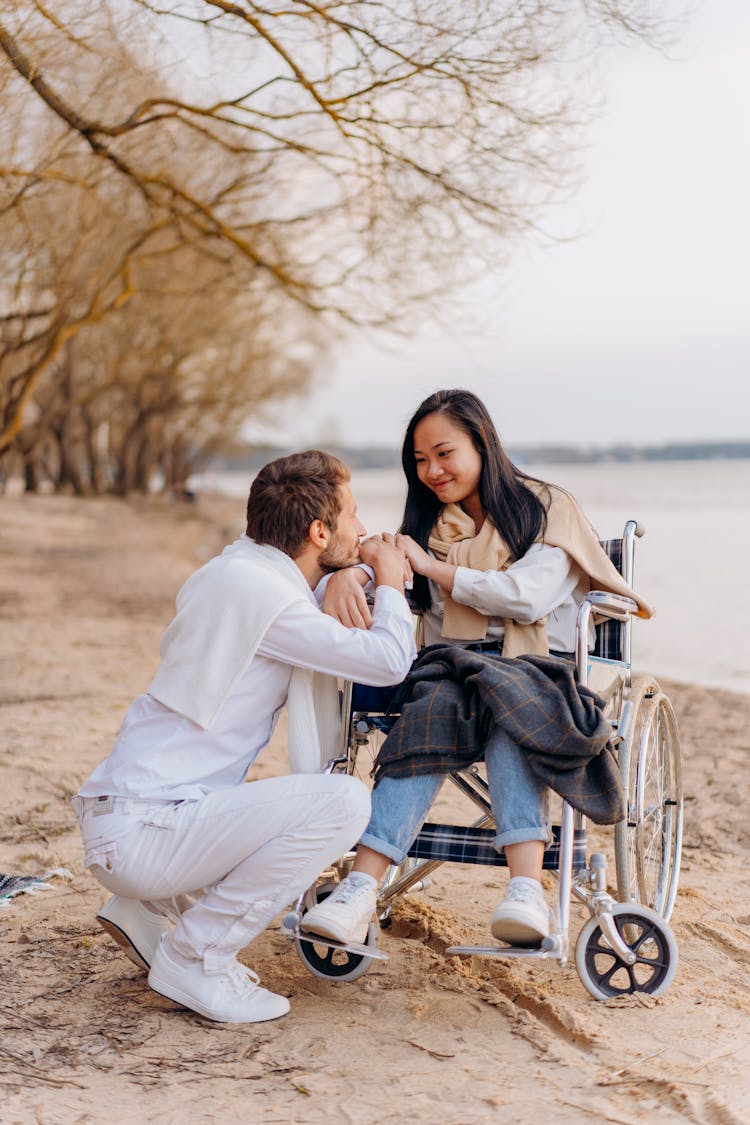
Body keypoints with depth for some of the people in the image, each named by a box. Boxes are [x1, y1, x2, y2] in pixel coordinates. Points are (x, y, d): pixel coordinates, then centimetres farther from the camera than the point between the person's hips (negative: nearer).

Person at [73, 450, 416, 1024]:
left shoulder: (244, 565, 11)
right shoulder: (251, 586, -18)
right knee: (343, 800, -20)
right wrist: (391, 580, 1)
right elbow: (389, 658, -18)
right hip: (138, 831, -10)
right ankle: (194, 958, -7)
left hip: (127, 815, 10)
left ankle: (149, 912, 17)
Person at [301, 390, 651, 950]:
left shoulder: (549, 508, 6)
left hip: (537, 668, -2)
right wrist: (348, 574, -23)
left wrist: (431, 566, -7)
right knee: (432, 716, -33)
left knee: (507, 702, -39)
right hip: (451, 666, 3)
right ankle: (361, 890, -47)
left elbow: (529, 597, -10)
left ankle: (526, 889, -51)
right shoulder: (430, 524, 19)